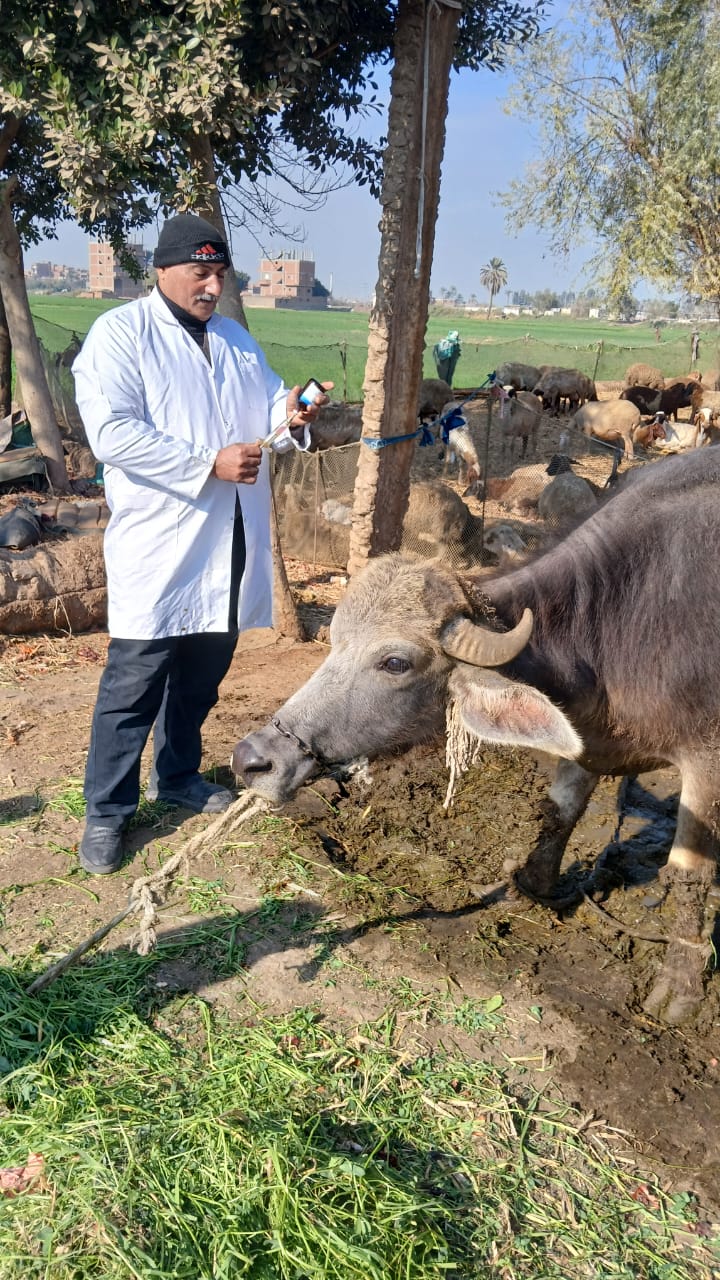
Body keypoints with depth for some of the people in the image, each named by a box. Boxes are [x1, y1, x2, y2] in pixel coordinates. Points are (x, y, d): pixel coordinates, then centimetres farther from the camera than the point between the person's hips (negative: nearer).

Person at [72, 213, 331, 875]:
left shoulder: (236, 338, 17)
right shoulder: (119, 333, -5)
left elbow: (268, 410, 17)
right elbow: (112, 433, -17)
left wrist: (291, 417, -8)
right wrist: (211, 463, -22)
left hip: (231, 544, 7)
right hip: (159, 545, -6)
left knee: (203, 672, 16)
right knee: (135, 680, -2)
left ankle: (179, 776, 34)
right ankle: (107, 811, 13)